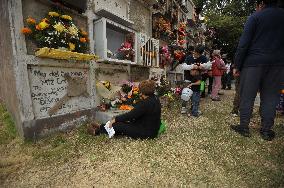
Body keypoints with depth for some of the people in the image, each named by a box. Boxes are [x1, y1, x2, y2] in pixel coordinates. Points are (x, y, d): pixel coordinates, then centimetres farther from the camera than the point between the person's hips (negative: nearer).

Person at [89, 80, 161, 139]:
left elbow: (131, 115, -24)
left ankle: (97, 131, 17)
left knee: (119, 126, -3)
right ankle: (101, 127, 22)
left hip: (146, 133, -9)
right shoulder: (155, 98, 2)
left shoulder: (146, 103, -28)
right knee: (123, 122, 10)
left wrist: (115, 119, -13)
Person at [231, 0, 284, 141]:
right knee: (270, 97, 7)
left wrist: (237, 65, -6)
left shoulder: (255, 17, 0)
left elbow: (243, 44, -9)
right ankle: (266, 130, 11)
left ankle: (244, 127, 8)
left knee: (247, 96, 2)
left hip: (254, 62, -3)